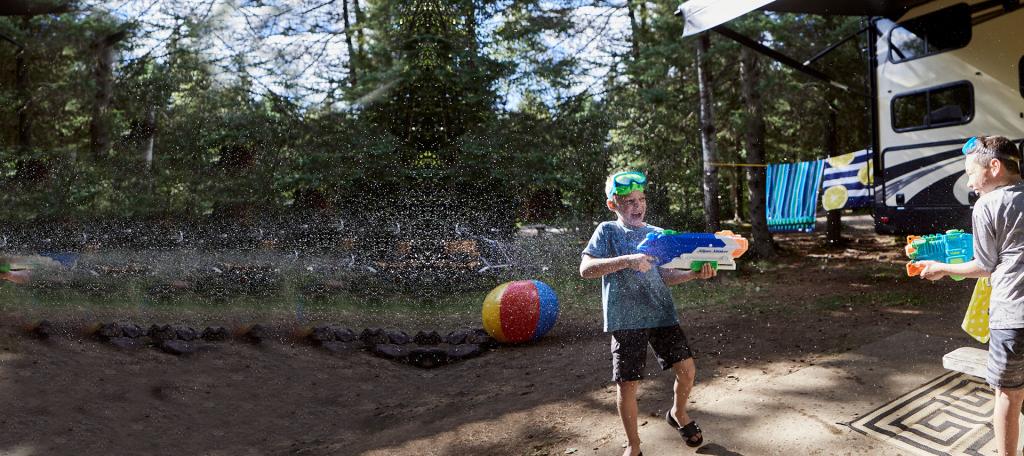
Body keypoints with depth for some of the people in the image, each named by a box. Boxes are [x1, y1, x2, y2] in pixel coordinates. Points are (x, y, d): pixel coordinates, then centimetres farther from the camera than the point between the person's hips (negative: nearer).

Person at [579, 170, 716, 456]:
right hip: (625, 320, -4)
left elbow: (664, 276, 12)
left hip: (662, 314, 4)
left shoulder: (657, 234, 11)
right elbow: (585, 269, -14)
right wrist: (627, 261, -24)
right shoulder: (607, 232, -2)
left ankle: (678, 414, 33)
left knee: (686, 368, 0)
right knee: (627, 384, -1)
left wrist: (694, 274, -5)